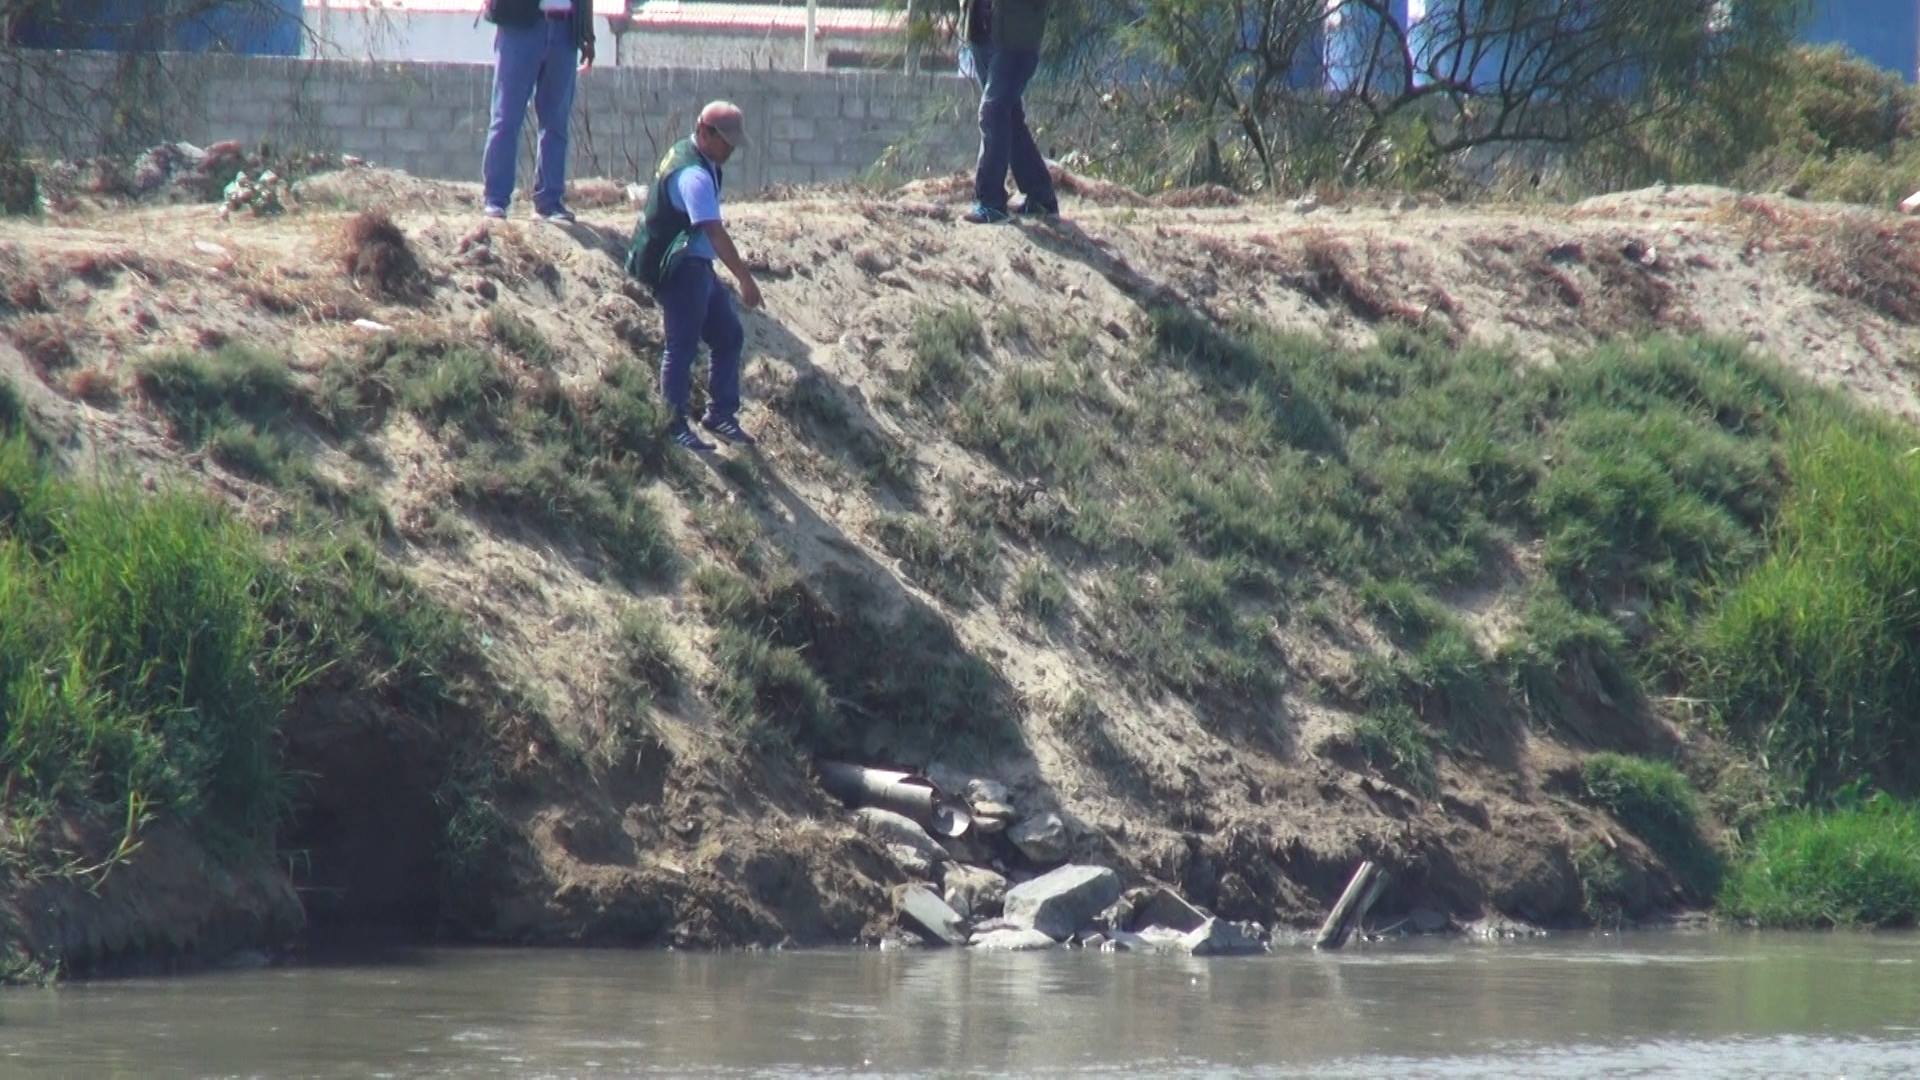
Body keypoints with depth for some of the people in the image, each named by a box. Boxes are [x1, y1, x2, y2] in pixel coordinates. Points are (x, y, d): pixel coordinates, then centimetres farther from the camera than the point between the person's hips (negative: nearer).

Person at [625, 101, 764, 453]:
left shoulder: (686, 155, 10)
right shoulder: (695, 176, -23)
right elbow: (715, 233, -29)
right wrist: (745, 279, -30)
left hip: (696, 268, 11)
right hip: (680, 268, -11)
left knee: (729, 337, 14)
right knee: (683, 345, -5)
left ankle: (721, 414, 22)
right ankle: (674, 426, 1)